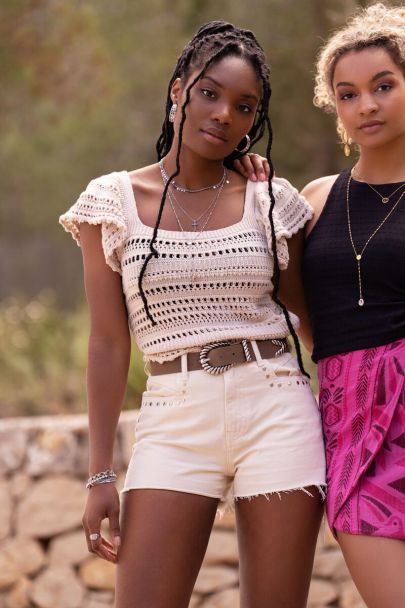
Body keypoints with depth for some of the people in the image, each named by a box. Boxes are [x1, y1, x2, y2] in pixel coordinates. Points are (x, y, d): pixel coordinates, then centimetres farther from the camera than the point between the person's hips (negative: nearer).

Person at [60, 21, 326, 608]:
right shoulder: (114, 201, 5)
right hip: (174, 420, -1)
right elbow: (108, 344, 3)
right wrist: (101, 474, 0)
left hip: (277, 411, 1)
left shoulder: (272, 202, 7)